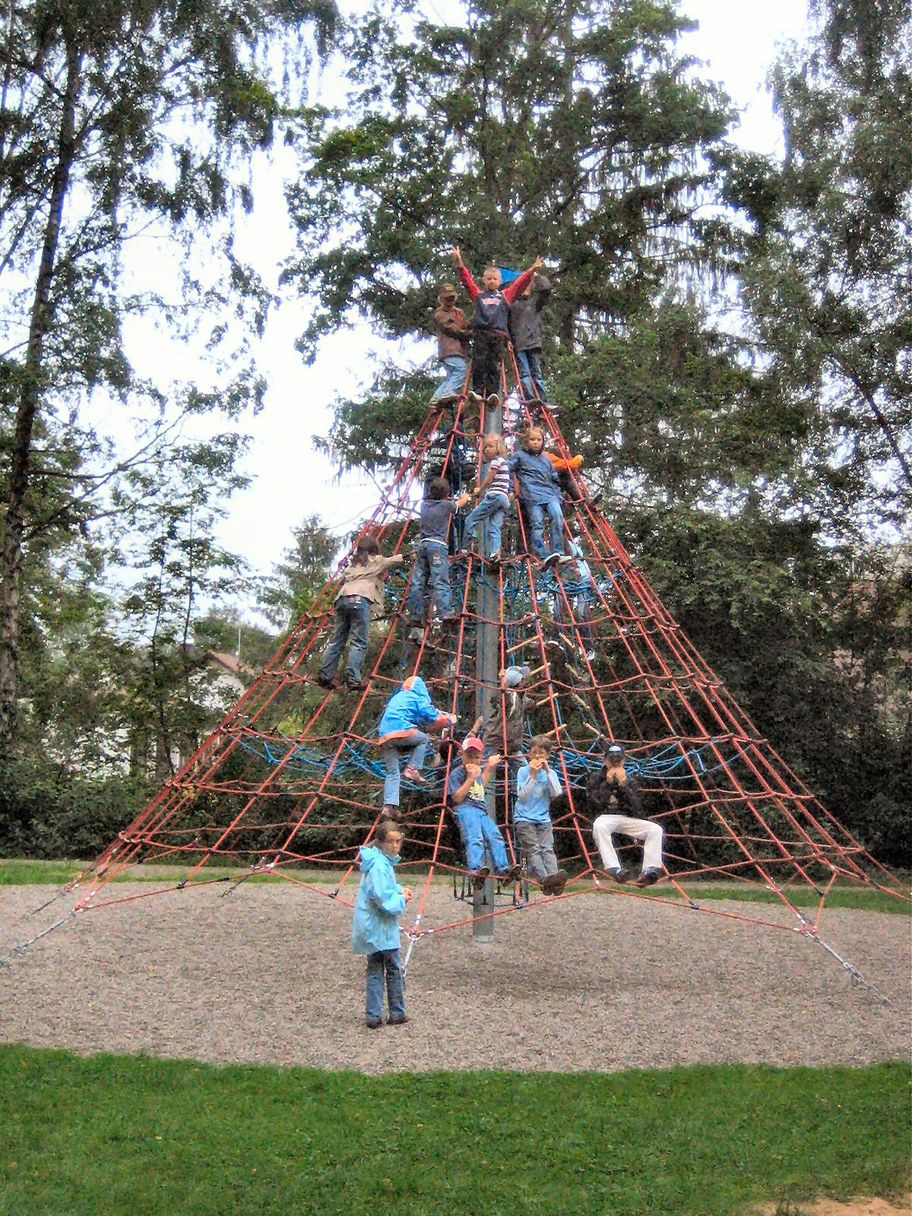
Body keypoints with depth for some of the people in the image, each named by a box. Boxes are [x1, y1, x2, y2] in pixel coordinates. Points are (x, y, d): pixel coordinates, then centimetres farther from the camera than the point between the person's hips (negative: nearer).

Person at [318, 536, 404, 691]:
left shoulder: (354, 563, 32)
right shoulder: (377, 561, 18)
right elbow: (398, 559, 25)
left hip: (342, 598, 6)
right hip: (359, 599, -6)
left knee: (337, 640, 5)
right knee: (359, 642, -10)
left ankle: (325, 675, -1)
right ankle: (353, 678, -20)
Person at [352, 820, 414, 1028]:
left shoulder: (383, 862, 9)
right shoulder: (380, 866, -21)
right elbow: (383, 898, -28)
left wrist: (400, 890, 5)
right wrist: (402, 899, -13)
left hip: (372, 927, 9)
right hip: (380, 928, -9)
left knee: (375, 970, 10)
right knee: (394, 970, 5)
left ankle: (374, 1016, 13)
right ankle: (397, 1014, 16)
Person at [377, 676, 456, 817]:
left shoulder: (396, 698, 33)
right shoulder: (417, 698, 13)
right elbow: (433, 718, 10)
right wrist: (449, 719, 27)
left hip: (384, 737, 6)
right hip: (401, 732, -6)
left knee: (392, 772, 8)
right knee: (423, 739, 21)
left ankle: (389, 805, -7)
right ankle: (412, 769, 3)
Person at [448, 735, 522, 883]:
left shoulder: (478, 770, 26)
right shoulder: (457, 773, 1)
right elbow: (457, 798, -8)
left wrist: (490, 767, 40)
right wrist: (470, 778, -11)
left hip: (482, 810, 8)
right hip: (465, 810, -8)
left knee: (495, 836, -14)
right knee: (475, 838, -30)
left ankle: (502, 868, -18)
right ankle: (476, 869, -45)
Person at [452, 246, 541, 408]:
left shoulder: (505, 295, 22)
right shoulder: (478, 294, 22)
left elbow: (520, 284, 16)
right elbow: (467, 279, 15)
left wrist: (532, 270, 4)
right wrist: (460, 263, 4)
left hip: (499, 333, 0)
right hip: (481, 332, 0)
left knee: (494, 363, -8)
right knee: (479, 361, -12)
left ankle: (493, 393, -15)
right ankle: (478, 391, -14)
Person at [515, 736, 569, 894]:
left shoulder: (550, 772, 13)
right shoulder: (523, 771, 4)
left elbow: (556, 793, -5)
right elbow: (522, 796, -8)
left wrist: (548, 771, -9)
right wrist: (533, 775, -15)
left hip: (543, 818, 2)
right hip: (524, 818, -2)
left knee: (547, 848, -19)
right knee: (533, 848, -22)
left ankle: (554, 877, -41)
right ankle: (545, 879, -41)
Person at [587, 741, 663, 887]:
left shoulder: (630, 779, 12)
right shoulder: (597, 778, 8)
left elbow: (635, 808, -1)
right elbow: (595, 803, -7)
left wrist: (624, 785, -12)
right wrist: (607, 783, -12)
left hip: (627, 819, 3)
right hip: (606, 817, -3)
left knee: (655, 829, -21)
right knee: (598, 826, -39)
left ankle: (650, 869, -33)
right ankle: (614, 869, -47)